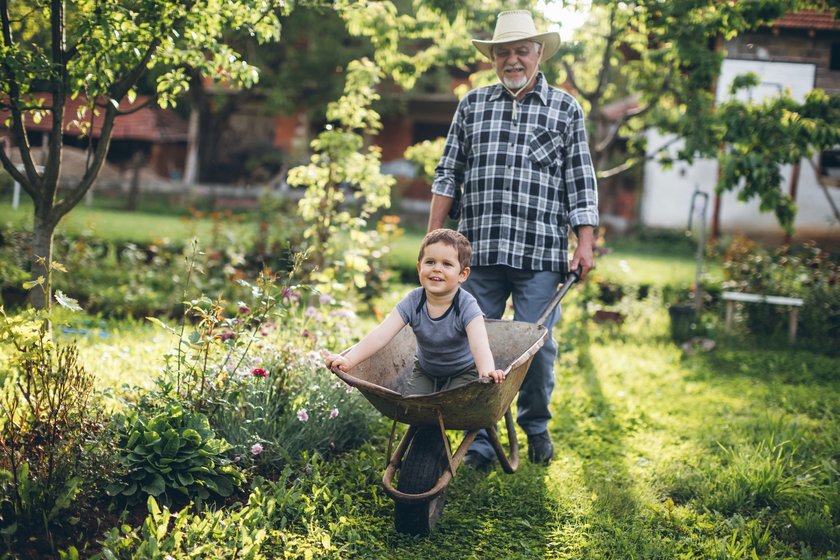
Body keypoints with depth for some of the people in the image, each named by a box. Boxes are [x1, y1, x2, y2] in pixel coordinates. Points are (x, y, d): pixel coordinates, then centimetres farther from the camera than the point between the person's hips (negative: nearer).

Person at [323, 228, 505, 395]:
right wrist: (348, 360, -43)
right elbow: (380, 336, -28)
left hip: (463, 372, -3)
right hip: (425, 370, 3)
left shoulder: (466, 306, -27)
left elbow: (479, 343, -44)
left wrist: (486, 371, -66)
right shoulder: (413, 301, -19)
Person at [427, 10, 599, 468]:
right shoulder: (472, 105, 12)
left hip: (540, 255, -1)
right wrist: (433, 236, 6)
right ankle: (479, 441, 13)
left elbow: (580, 183, 6)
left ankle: (535, 425, 25)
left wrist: (585, 244, -1)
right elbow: (448, 174, 13)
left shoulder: (565, 109, 8)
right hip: (478, 250, 2)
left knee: (536, 346, 1)